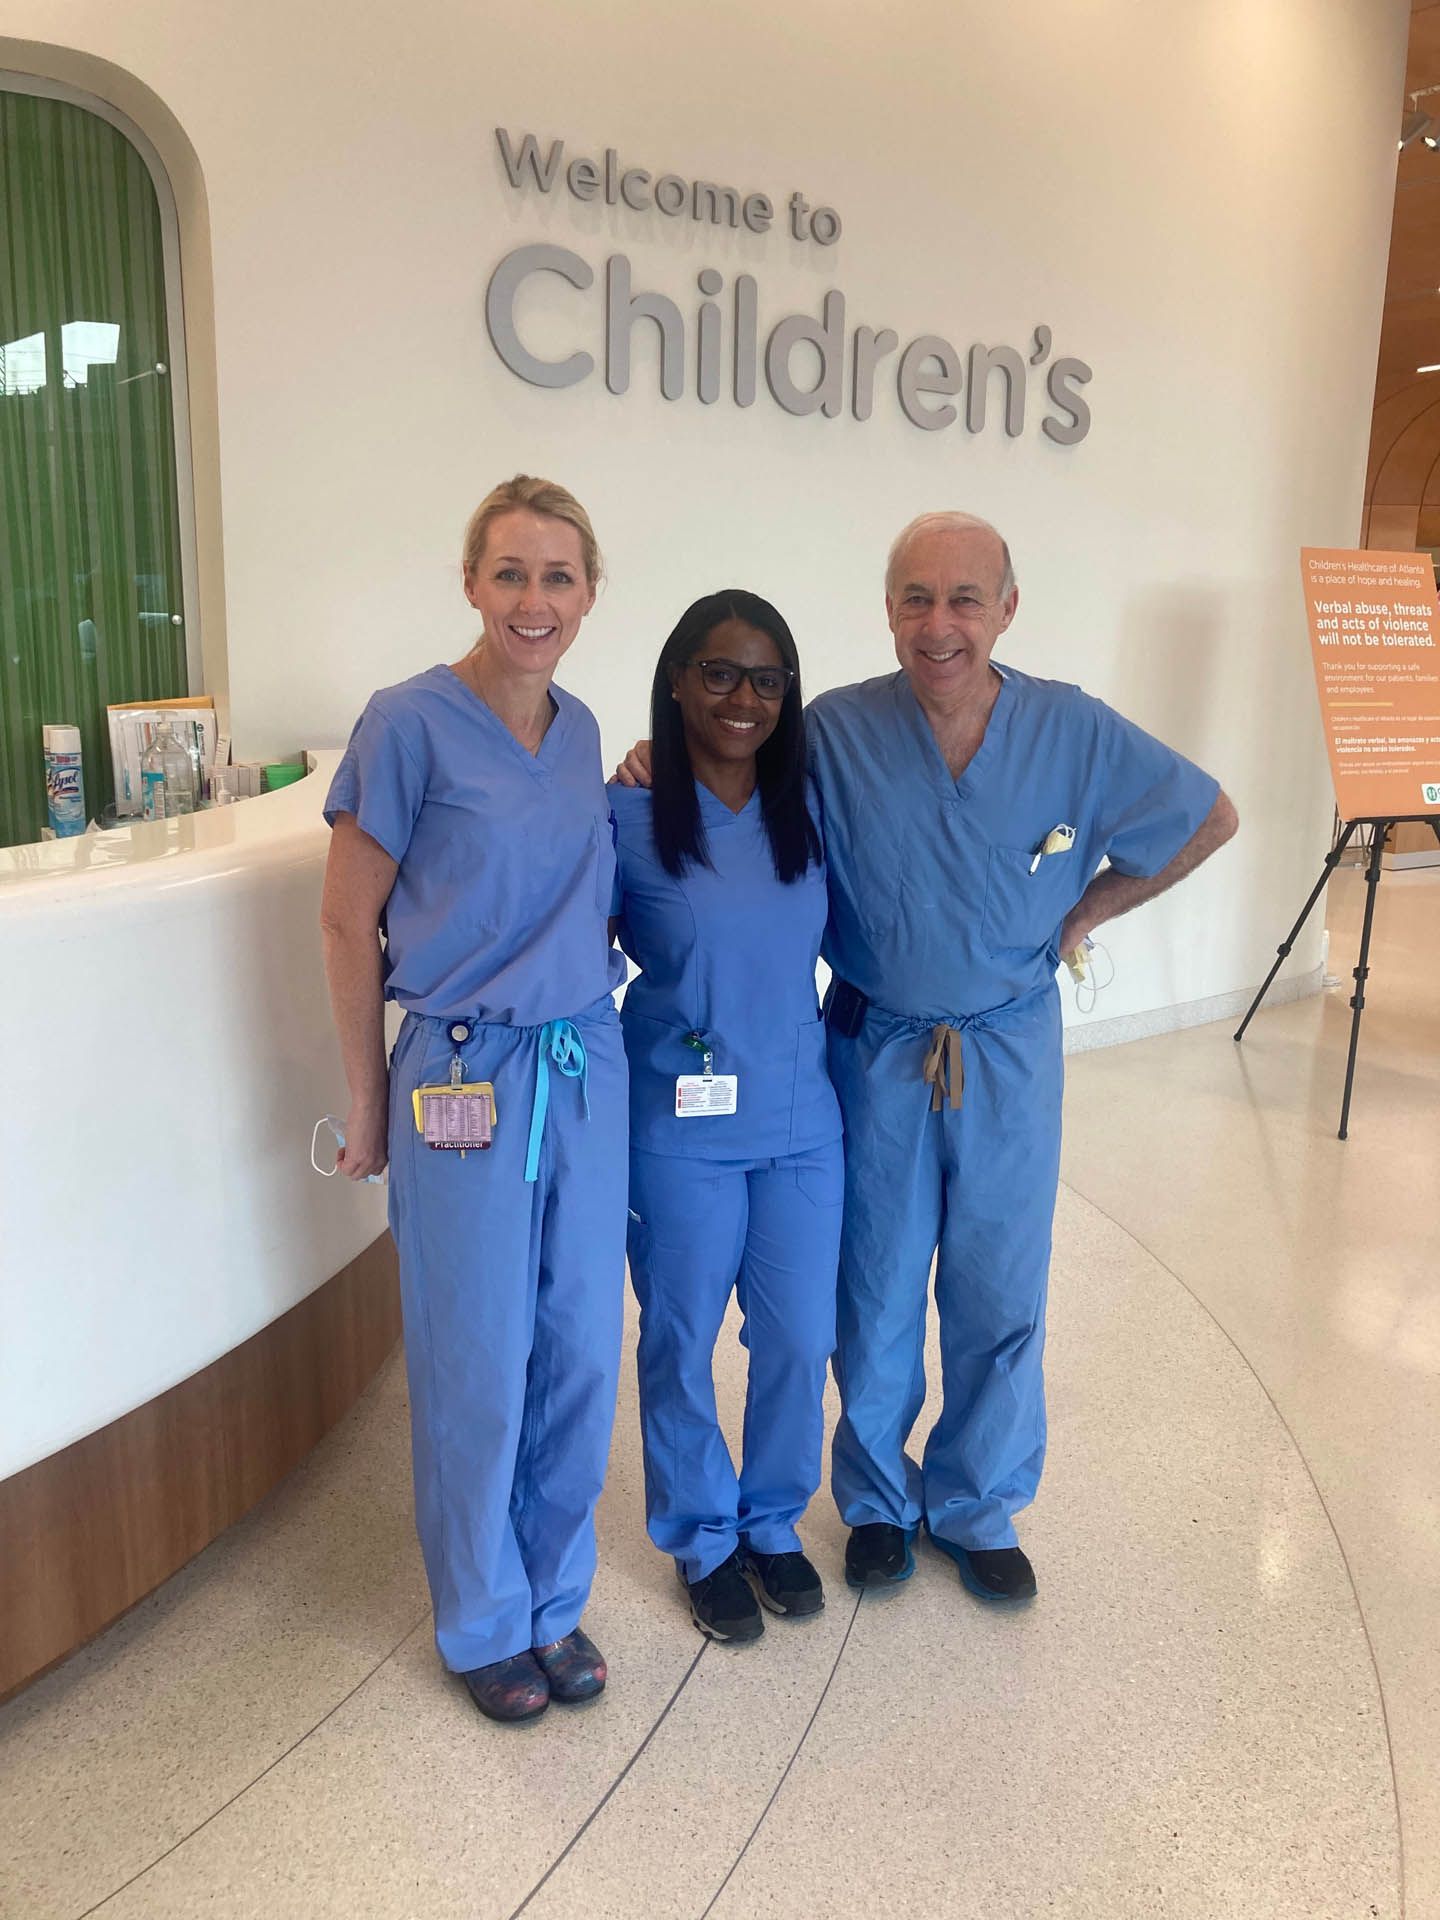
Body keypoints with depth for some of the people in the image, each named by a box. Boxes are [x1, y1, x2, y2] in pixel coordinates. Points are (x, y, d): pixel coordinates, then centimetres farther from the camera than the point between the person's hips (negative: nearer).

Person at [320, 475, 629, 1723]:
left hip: (588, 1072, 6)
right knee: (477, 1370, 8)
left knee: (579, 1355, 13)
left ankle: (557, 1602, 35)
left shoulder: (580, 729, 7)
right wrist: (372, 1105, -2)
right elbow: (349, 925, -6)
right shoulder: (411, 723, -11)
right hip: (466, 1081, -5)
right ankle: (485, 1624, 31)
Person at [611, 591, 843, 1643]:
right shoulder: (627, 816, -9)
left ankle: (774, 1521, 37)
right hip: (680, 1133, -3)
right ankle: (704, 1540, 35)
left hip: (801, 1124, 3)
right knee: (684, 1344, 11)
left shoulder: (810, 810, 2)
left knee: (800, 1340, 12)